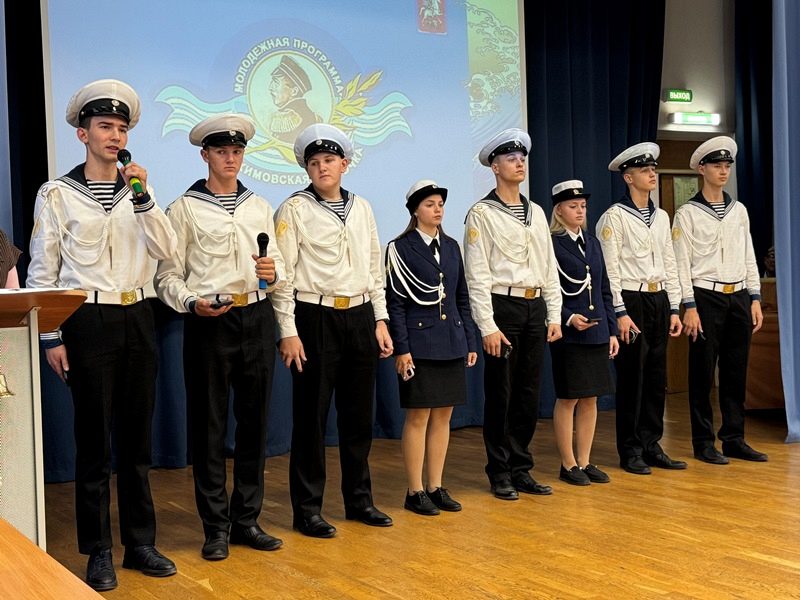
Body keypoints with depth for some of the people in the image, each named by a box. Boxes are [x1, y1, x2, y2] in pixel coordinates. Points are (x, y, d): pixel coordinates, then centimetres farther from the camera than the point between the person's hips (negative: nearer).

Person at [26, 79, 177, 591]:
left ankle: (141, 542, 21)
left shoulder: (139, 190, 10)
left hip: (137, 319, 4)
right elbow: (42, 272, -1)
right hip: (87, 322, -3)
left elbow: (167, 250, -3)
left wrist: (142, 197, -12)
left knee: (137, 437, 10)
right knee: (94, 440, 2)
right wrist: (51, 337, -6)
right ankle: (98, 552, 14)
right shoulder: (57, 194, 0)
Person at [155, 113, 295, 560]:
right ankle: (216, 527, 13)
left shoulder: (260, 207, 14)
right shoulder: (185, 208, 2)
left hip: (257, 318, 4)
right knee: (210, 424, 2)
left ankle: (246, 519, 20)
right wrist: (192, 302, -19)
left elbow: (279, 269, 15)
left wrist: (273, 273, -7)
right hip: (209, 322, -4)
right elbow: (168, 275, -2)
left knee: (255, 421, 8)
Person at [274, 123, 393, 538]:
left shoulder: (362, 208, 12)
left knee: (358, 414, 12)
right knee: (311, 416, 1)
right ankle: (307, 509, 13)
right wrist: (288, 332, -13)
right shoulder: (294, 209, -4)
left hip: (360, 318, 5)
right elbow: (283, 273, -8)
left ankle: (359, 499, 25)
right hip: (316, 319, -5)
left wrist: (380, 320, 10)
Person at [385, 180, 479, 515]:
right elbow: (395, 302, -8)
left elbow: (462, 298, 14)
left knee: (443, 416, 9)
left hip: (451, 343, 6)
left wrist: (470, 342, 10)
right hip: (420, 343, -5)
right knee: (418, 417, -1)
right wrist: (401, 349, -13)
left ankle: (436, 487, 18)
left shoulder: (451, 246, 12)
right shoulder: (400, 248, -5)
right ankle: (415, 492, 9)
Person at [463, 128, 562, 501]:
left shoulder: (536, 212, 14)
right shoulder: (482, 214, -4)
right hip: (503, 307, -6)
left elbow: (549, 267, 15)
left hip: (535, 308, 6)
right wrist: (488, 326, -15)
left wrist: (554, 316, 8)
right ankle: (500, 473, 15)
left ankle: (521, 469, 22)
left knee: (529, 393, 10)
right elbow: (478, 275, -9)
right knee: (500, 394, 2)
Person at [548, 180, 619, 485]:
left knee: (590, 398, 10)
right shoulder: (551, 244, -7)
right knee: (568, 398, 1)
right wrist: (569, 318, -22)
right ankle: (568, 465, 12)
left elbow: (604, 290, 14)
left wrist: (612, 331, 10)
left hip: (597, 332, 6)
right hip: (568, 334, -6)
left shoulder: (592, 243, 13)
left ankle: (585, 462, 19)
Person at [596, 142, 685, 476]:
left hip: (659, 301, 7)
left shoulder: (661, 217, 14)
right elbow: (610, 269, -11)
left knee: (657, 378, 9)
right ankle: (630, 451, 9)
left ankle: (651, 446, 19)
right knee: (631, 379, -1)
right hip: (630, 301, -6)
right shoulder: (614, 217, -7)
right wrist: (621, 313, -16)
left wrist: (673, 309, 10)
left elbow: (669, 265, 15)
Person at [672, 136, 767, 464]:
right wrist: (689, 307, -12)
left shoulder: (739, 210, 13)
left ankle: (734, 439, 16)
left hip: (738, 298, 5)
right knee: (703, 373, 0)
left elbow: (749, 257, 14)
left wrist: (755, 300, 7)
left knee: (736, 372, 7)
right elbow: (682, 264, -6)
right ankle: (703, 443, 9)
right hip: (706, 298, -5)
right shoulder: (688, 213, -3)